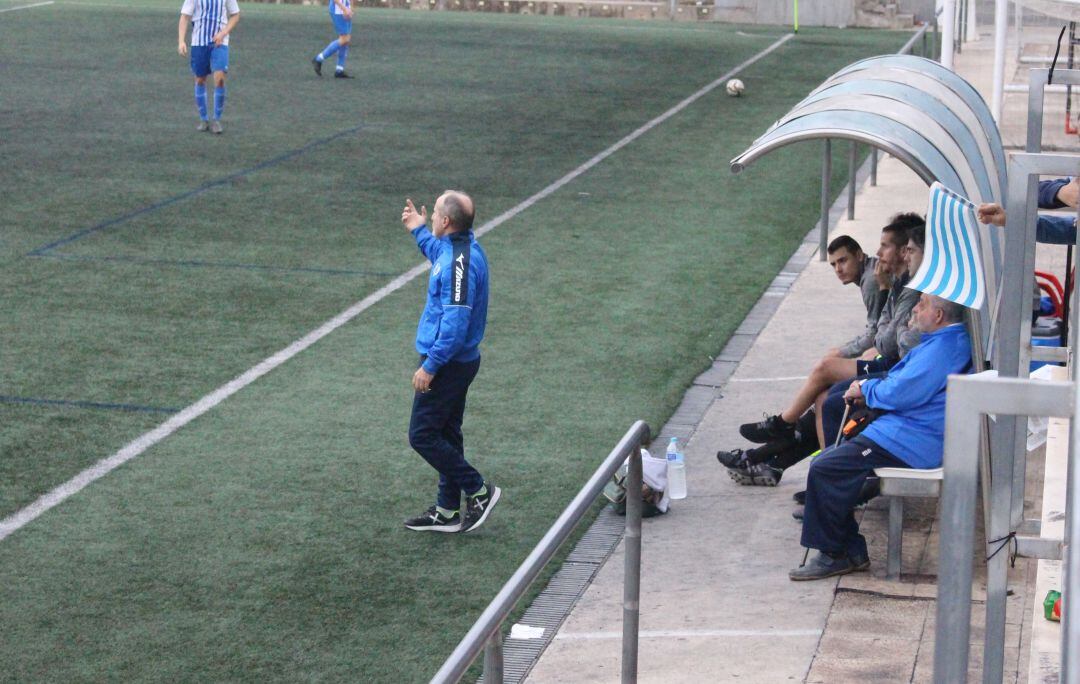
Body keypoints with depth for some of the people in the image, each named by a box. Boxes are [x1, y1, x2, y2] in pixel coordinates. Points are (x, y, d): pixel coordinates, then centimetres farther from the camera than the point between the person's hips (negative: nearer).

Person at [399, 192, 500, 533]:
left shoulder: (459, 264, -26)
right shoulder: (464, 248, 5)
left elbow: (455, 325, -29)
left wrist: (430, 367, -25)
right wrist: (419, 232, 39)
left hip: (448, 363, -10)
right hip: (461, 361, 10)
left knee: (423, 435, -3)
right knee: (445, 434, 17)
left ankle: (479, 491, 5)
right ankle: (447, 511, 25)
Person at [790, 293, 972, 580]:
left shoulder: (944, 348, -19)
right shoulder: (943, 341, 17)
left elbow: (900, 393, -22)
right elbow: (905, 382, 27)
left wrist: (866, 388, -1)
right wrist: (870, 390, 8)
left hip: (908, 443, -12)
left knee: (825, 470, -17)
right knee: (825, 461, 11)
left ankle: (832, 554, -5)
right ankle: (851, 552, 9)